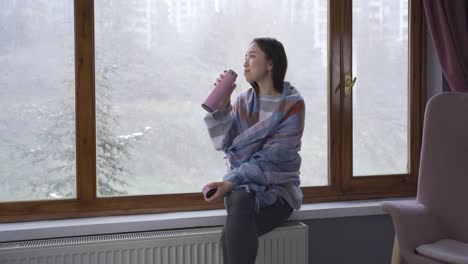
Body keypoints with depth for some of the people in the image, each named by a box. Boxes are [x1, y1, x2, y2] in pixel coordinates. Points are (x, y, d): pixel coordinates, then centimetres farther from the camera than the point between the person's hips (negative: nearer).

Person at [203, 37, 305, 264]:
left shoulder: (293, 104, -8)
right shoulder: (243, 101, 9)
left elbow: (270, 158, -16)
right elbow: (223, 143, -2)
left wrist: (231, 182, -22)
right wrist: (222, 106, -12)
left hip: (278, 188, -3)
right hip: (242, 186, 3)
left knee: (231, 236, -31)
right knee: (241, 200, -35)